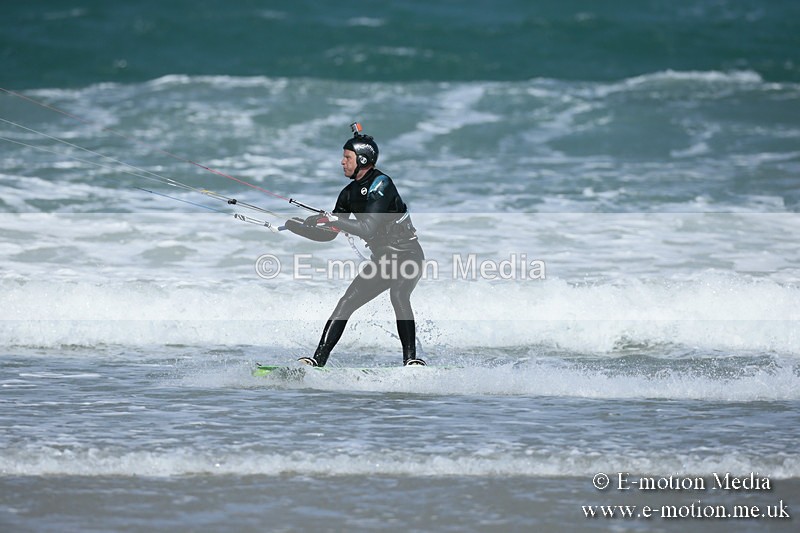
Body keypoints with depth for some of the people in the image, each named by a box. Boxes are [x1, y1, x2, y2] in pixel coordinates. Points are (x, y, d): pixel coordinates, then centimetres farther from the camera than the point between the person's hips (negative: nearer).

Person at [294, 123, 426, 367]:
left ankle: (411, 358, -32)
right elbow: (329, 233, 13)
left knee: (398, 295, -33)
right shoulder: (350, 193, 8)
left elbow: (368, 228, -26)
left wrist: (332, 219, -27)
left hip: (407, 255, -8)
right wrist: (303, 227, -2)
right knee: (346, 303, 0)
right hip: (381, 259, 8)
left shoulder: (380, 183, -17)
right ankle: (318, 359, 3)